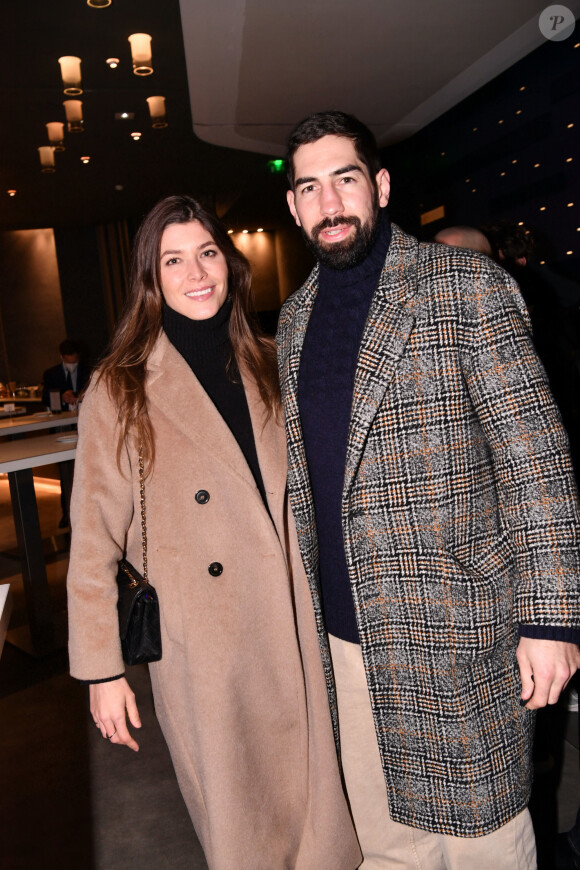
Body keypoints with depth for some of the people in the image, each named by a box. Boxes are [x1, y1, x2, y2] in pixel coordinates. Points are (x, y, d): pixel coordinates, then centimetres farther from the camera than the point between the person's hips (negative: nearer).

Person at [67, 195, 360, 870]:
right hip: (203, 652, -3)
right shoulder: (120, 391, -8)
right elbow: (94, 541, -6)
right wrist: (101, 668, -6)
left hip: (295, 631, 4)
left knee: (312, 800, 17)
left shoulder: (267, 366, 5)